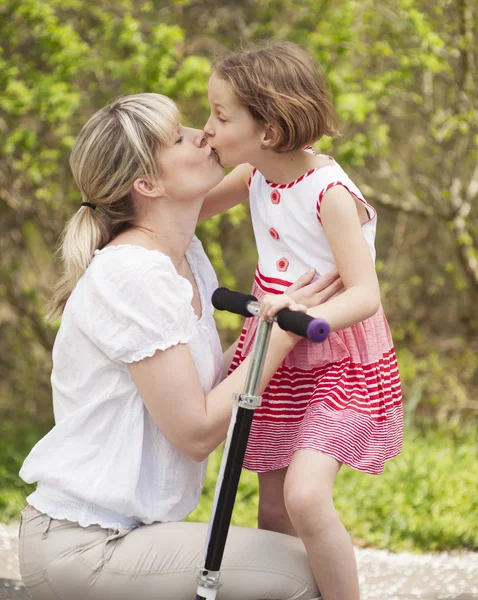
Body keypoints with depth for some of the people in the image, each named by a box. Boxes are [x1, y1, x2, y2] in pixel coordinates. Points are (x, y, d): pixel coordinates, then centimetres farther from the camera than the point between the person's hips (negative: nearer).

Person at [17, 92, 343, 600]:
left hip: (121, 529, 9)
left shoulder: (187, 257, 10)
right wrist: (282, 331, -12)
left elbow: (208, 381, 8)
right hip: (79, 548, -9)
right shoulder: (134, 274, -20)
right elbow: (197, 431, -18)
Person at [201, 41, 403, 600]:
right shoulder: (256, 176, 0)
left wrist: (303, 314, -42)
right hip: (278, 361, 8)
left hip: (338, 366, -7)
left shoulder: (330, 193, -22)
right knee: (273, 511, 11)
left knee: (305, 496, -24)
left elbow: (364, 296, -26)